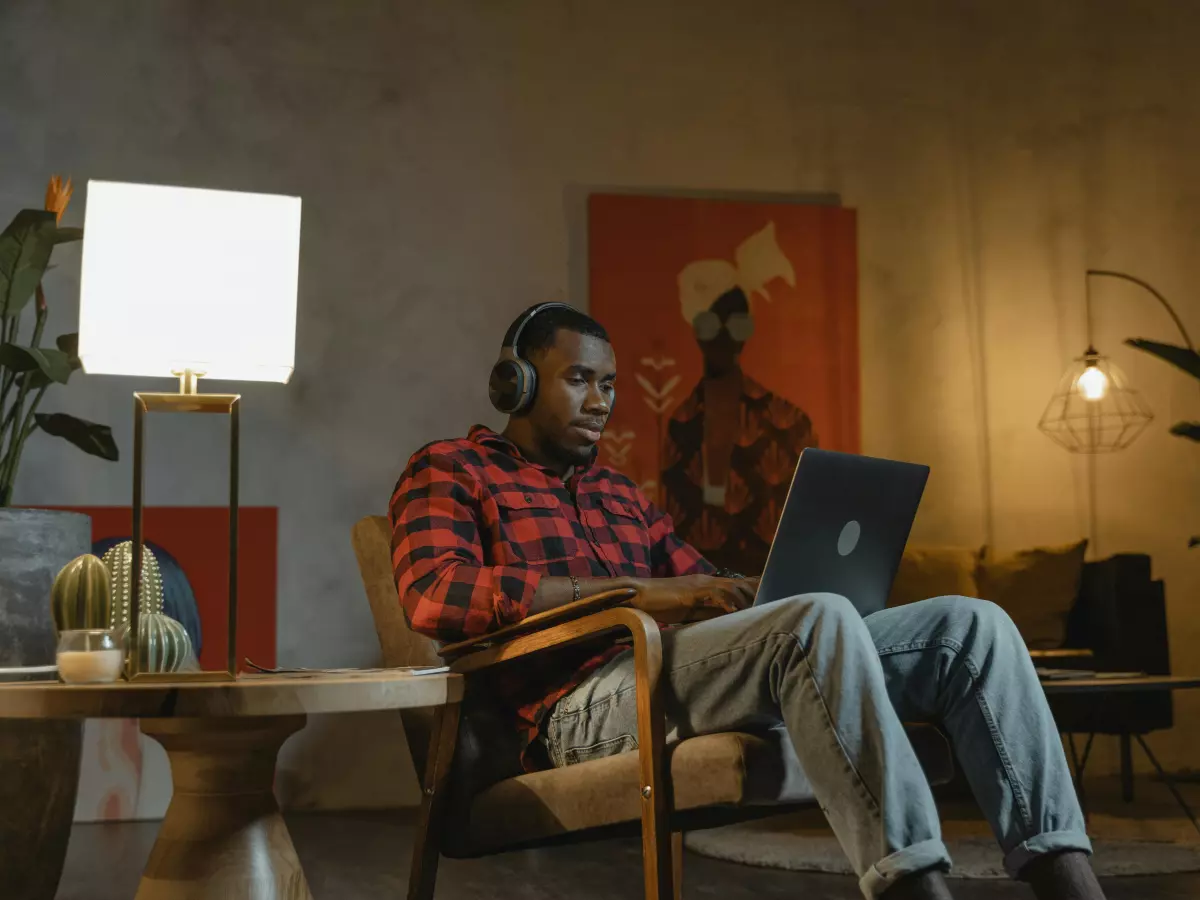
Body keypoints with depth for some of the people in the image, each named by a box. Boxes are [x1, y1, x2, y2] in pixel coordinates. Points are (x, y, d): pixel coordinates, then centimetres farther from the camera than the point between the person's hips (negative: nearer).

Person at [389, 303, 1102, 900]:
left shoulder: (623, 495, 34)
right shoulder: (450, 470, 13)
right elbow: (435, 594, -8)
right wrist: (639, 591, -14)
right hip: (588, 702, -7)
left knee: (970, 624, -9)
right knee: (819, 620, -35)